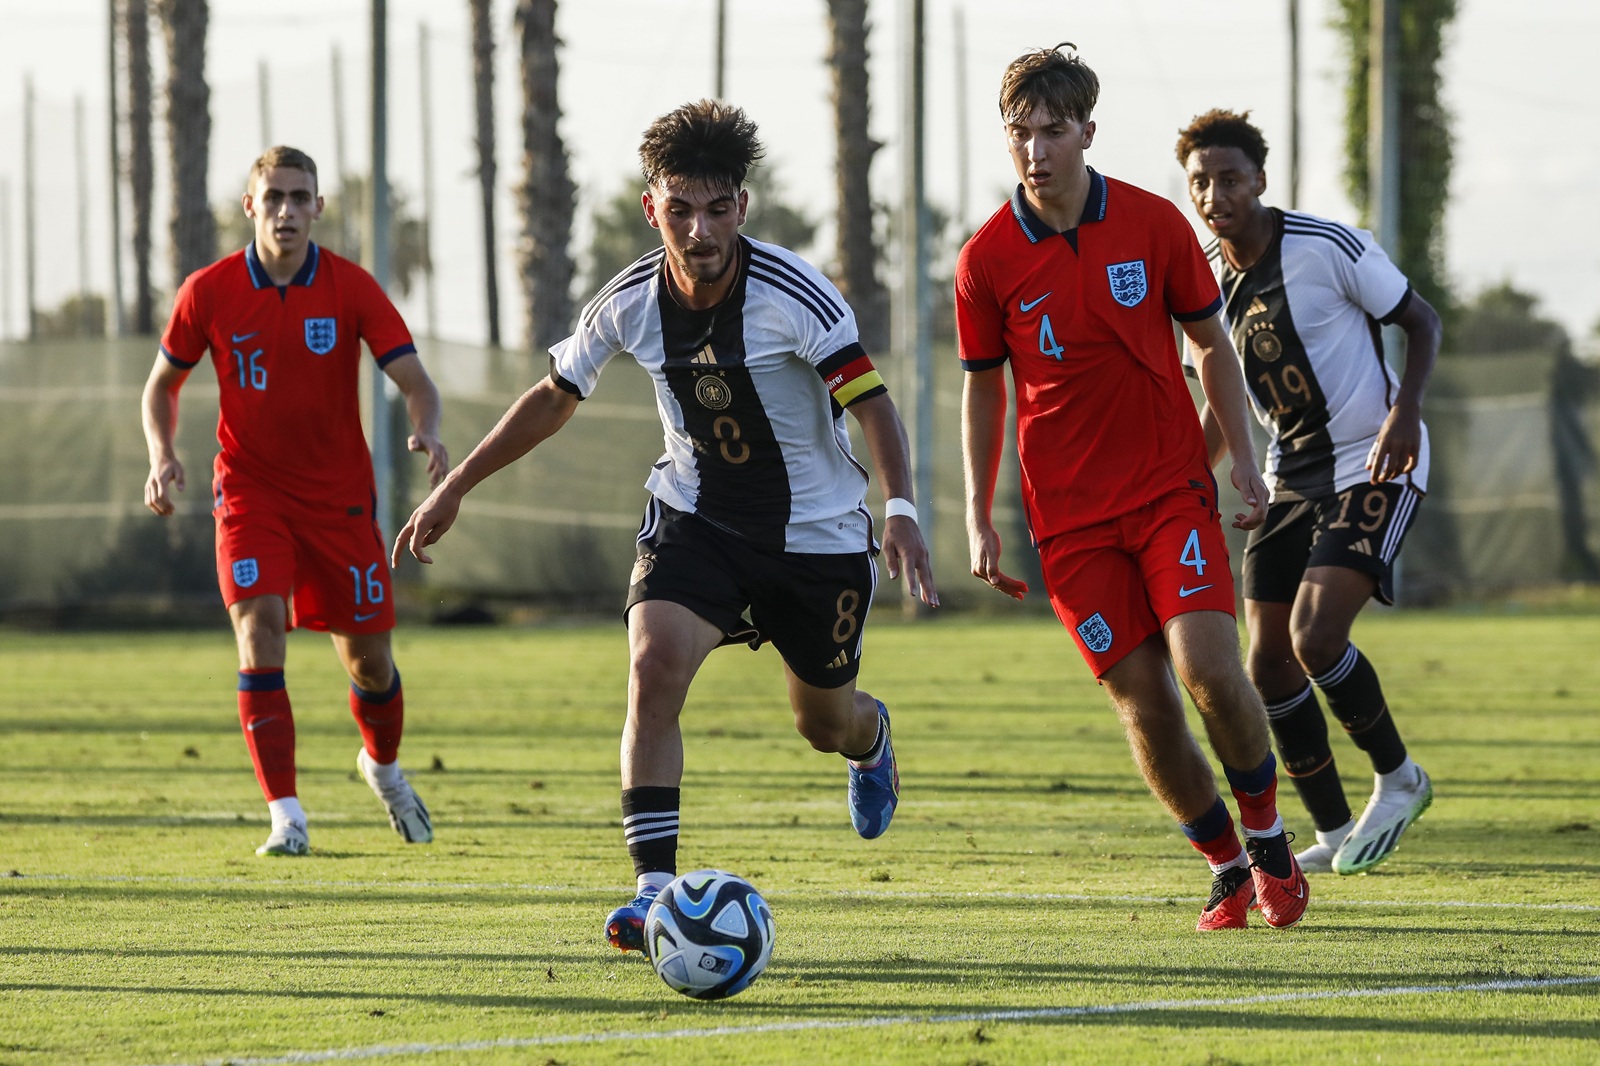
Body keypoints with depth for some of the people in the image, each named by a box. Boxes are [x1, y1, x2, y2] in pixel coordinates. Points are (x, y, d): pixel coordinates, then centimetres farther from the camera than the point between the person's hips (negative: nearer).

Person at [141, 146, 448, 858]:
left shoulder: (350, 287, -8)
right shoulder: (209, 292, -6)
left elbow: (414, 379, -11)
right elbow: (163, 381, 8)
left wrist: (427, 432, -33)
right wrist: (162, 455, -11)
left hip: (339, 494, 1)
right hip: (250, 492, -1)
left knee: (368, 658, 5)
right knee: (260, 633, -20)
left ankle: (384, 766, 39)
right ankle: (286, 817, -17)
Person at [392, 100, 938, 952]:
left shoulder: (792, 292, -24)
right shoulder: (631, 302, -11)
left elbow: (870, 401, -28)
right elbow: (555, 396, 5)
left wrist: (900, 513, -45)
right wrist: (453, 489, 7)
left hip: (818, 531, -2)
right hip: (694, 519, 2)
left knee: (824, 723, 15)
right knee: (654, 667, -25)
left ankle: (870, 737, 56)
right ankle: (655, 891, -23)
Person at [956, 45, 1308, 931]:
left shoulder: (1154, 225, -3)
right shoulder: (987, 259, -3)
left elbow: (1211, 342, 10)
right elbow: (982, 388, 8)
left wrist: (1241, 458, 4)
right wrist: (979, 520, 6)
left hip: (1171, 486, 0)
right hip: (1069, 517, 0)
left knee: (1209, 665, -17)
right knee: (1143, 701, -5)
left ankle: (1267, 837, 5)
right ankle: (1227, 869, 13)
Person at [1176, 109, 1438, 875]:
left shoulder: (1328, 248, -16)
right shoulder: (1210, 281, 3)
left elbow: (1421, 321, -7)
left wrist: (1405, 410, -22)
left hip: (1374, 467, -7)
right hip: (1290, 479, 7)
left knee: (1314, 637, -22)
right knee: (1268, 664, 2)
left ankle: (1398, 779, 2)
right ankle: (1334, 836, 18)